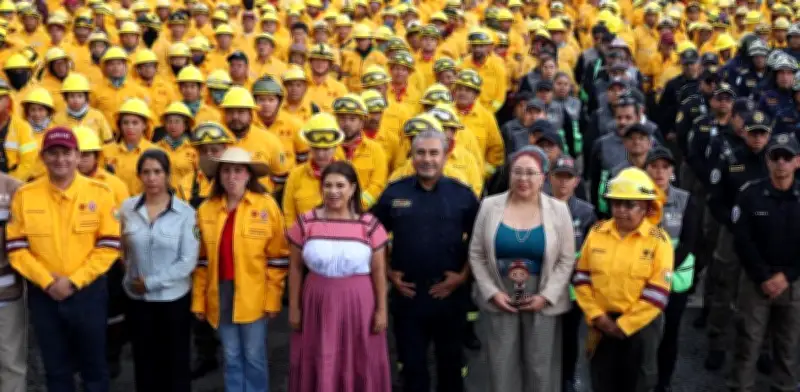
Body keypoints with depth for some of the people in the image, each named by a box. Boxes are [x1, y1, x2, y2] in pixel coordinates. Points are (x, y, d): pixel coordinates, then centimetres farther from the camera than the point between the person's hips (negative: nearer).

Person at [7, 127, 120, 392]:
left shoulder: (99, 193, -4)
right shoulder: (24, 196, 0)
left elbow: (109, 245, -6)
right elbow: (16, 247, -2)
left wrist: (74, 281, -13)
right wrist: (47, 281, -13)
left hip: (88, 292, -1)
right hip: (43, 295, 1)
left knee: (94, 364, 10)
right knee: (55, 368, 14)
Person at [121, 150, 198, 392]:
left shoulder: (185, 212, -9)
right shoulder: (127, 208, -1)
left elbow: (188, 261, -13)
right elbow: (123, 250, 8)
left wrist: (151, 282, -14)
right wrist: (133, 278, -4)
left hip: (174, 299, -2)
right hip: (138, 298, 2)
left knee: (175, 362, 9)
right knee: (144, 362, 13)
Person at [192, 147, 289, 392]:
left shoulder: (266, 206, -6)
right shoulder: (206, 209, 3)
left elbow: (277, 257, -4)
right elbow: (202, 260, 8)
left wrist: (273, 298, -7)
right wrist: (199, 299, 6)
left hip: (253, 295, -3)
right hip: (221, 293, 3)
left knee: (253, 356, 6)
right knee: (231, 357, 12)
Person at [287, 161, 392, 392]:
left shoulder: (370, 225, -6)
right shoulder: (306, 223, -3)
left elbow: (378, 271, -1)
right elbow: (296, 268, 3)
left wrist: (381, 309, -1)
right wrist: (294, 307, 3)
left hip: (359, 303, -1)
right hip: (318, 303, 1)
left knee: (360, 364, 10)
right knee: (318, 365, 11)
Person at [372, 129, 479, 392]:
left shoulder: (462, 194, -1)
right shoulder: (394, 192, 1)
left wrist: (464, 274, -6)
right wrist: (388, 272, 0)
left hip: (449, 292, 0)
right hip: (407, 293, 0)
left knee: (450, 360, 14)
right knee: (412, 362, 10)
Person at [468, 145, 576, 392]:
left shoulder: (558, 210, -2)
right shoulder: (490, 206, -1)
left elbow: (566, 260, -1)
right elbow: (476, 254, 2)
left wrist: (546, 296, -10)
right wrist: (492, 292, -7)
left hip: (542, 303, 0)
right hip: (500, 301, 1)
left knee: (540, 368, 9)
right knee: (502, 366, 8)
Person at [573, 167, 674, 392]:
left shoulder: (658, 240, -10)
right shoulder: (597, 233, 1)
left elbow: (657, 292, -14)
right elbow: (582, 277, 3)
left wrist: (624, 325, -14)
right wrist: (596, 315, -7)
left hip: (641, 325, -3)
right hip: (602, 324, 3)